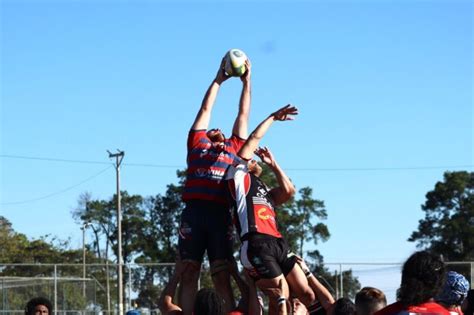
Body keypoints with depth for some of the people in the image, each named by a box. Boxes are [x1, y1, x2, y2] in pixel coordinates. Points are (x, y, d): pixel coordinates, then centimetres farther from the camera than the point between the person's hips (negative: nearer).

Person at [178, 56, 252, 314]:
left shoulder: (233, 148, 26)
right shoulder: (197, 143, 23)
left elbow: (243, 115, 30)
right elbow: (205, 110, 28)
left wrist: (246, 82, 34)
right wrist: (218, 80, 31)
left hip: (221, 213, 1)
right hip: (194, 211, -1)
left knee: (222, 274, -2)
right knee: (189, 272, -3)